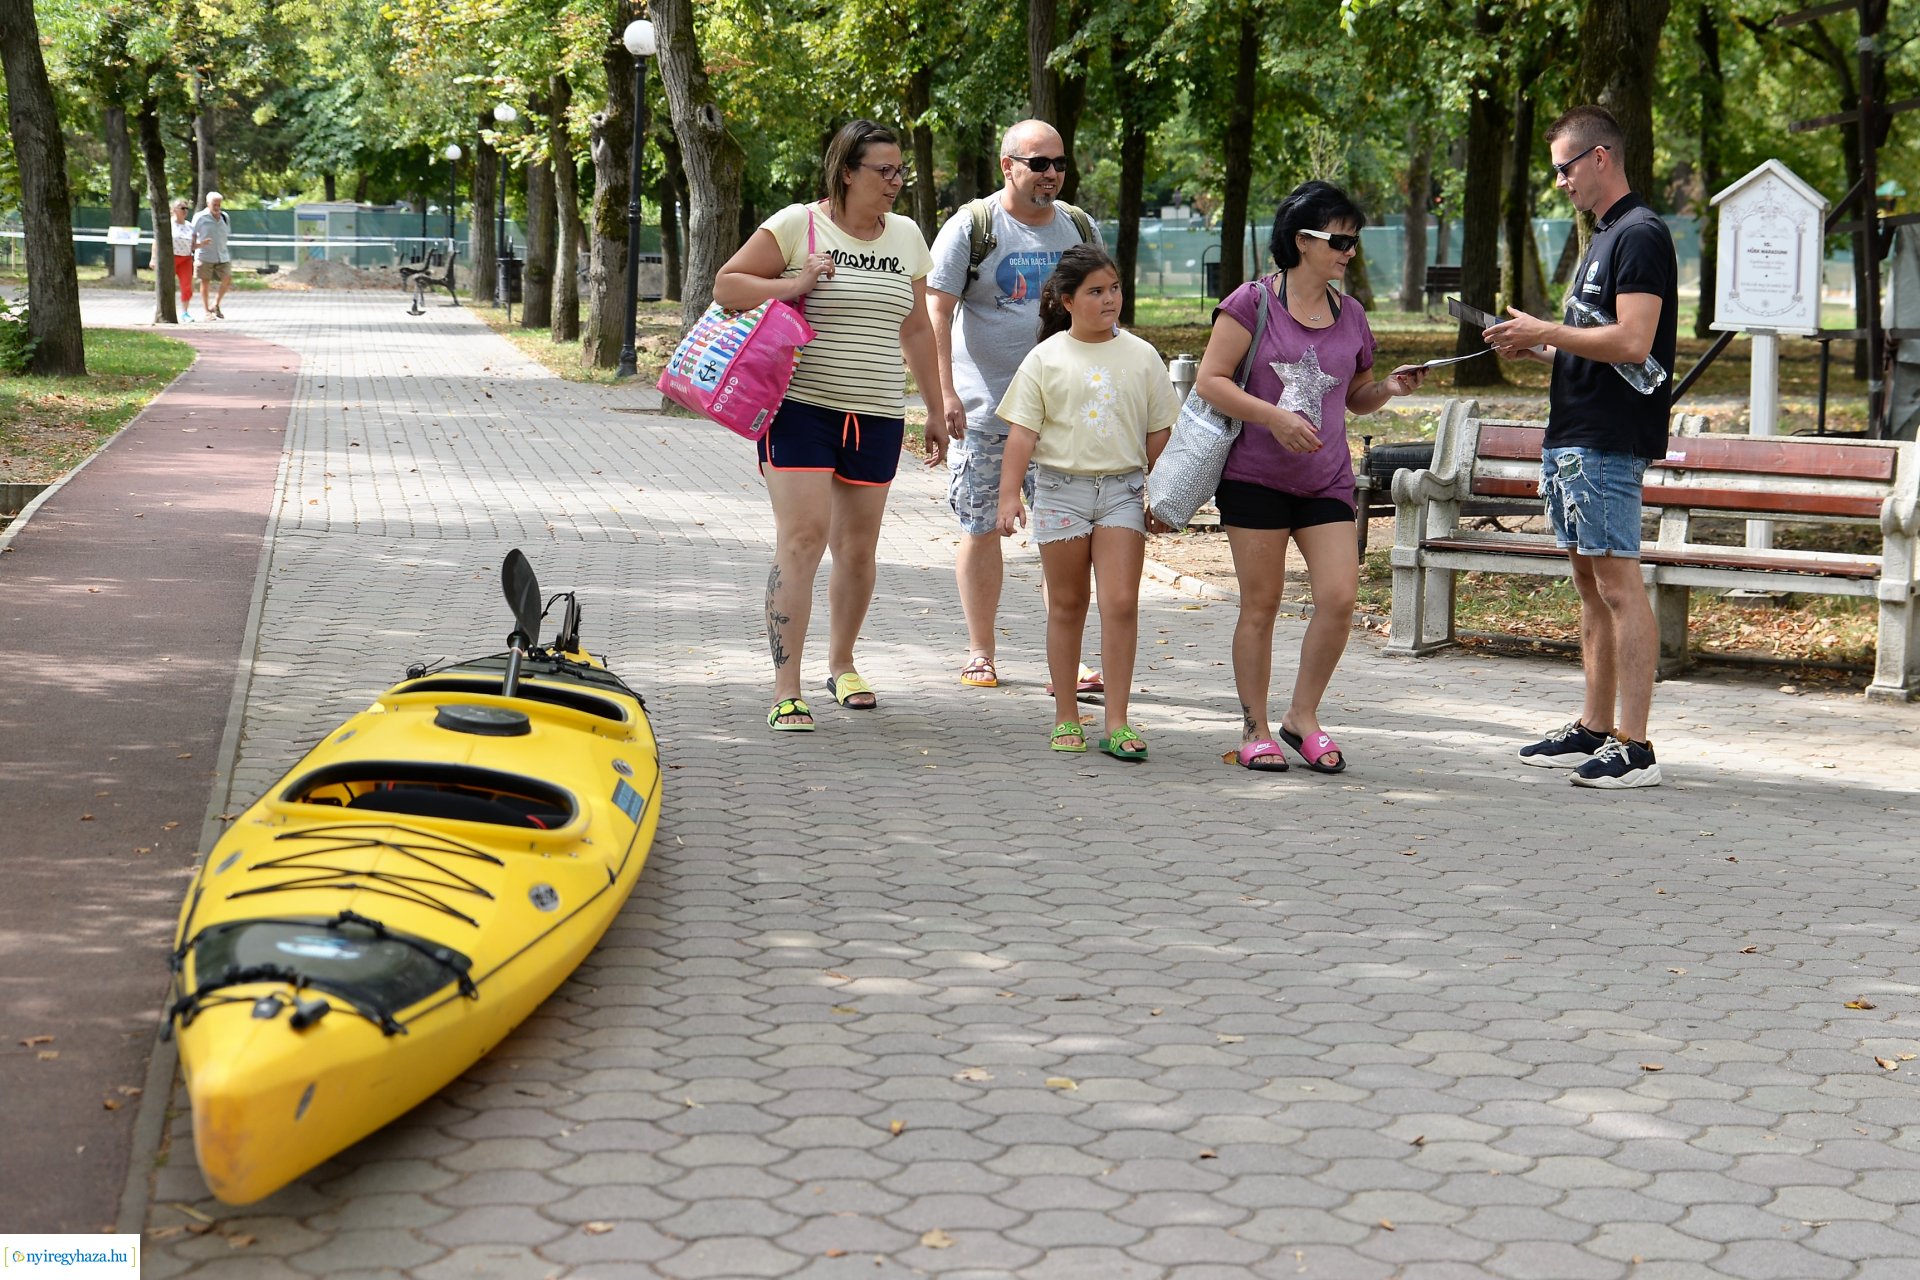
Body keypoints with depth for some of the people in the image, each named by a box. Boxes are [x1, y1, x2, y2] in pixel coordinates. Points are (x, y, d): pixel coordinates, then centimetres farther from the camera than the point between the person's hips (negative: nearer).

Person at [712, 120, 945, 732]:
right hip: (801, 407, -5)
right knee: (802, 537, -13)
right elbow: (726, 285, -3)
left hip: (877, 416, 5)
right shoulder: (797, 225, -3)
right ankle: (786, 689, -12)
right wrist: (790, 286, -18)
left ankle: (841, 665, 31)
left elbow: (916, 327, 19)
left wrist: (936, 409, 19)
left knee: (858, 547, 10)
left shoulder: (906, 236, 13)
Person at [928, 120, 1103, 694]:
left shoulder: (1079, 228, 9)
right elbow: (935, 312, -7)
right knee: (981, 530, 6)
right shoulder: (971, 226, -3)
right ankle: (980, 654, 18)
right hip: (983, 409, -3)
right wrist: (945, 393, -16)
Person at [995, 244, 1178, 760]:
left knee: (1121, 604, -8)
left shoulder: (1141, 356, 6)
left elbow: (1158, 433, 10)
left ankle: (1117, 724, -4)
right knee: (1066, 605, 7)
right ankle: (1066, 719, 16)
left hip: (1123, 488, 1)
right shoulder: (1046, 359, 1)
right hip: (1061, 486, 0)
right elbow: (1022, 431, -2)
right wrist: (1009, 495, -10)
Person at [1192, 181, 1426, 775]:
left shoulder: (1350, 315, 10)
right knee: (1260, 605, 1)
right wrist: (1274, 416, -20)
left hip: (1326, 479, 4)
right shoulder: (1254, 302, -5)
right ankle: (1255, 729, 13)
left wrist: (1390, 388, 0)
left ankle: (1304, 715, 10)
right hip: (1255, 475, -4)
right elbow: (1210, 380, -10)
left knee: (1339, 598, -7)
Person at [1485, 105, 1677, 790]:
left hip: (1607, 442, -10)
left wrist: (1545, 332, -13)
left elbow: (1632, 343, -21)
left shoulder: (1640, 235, -11)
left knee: (1618, 584, -10)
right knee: (1590, 586, 13)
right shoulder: (1603, 238, 20)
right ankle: (1593, 730, 19)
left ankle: (1634, 747, -9)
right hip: (1572, 435, 11)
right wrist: (1540, 349, 12)